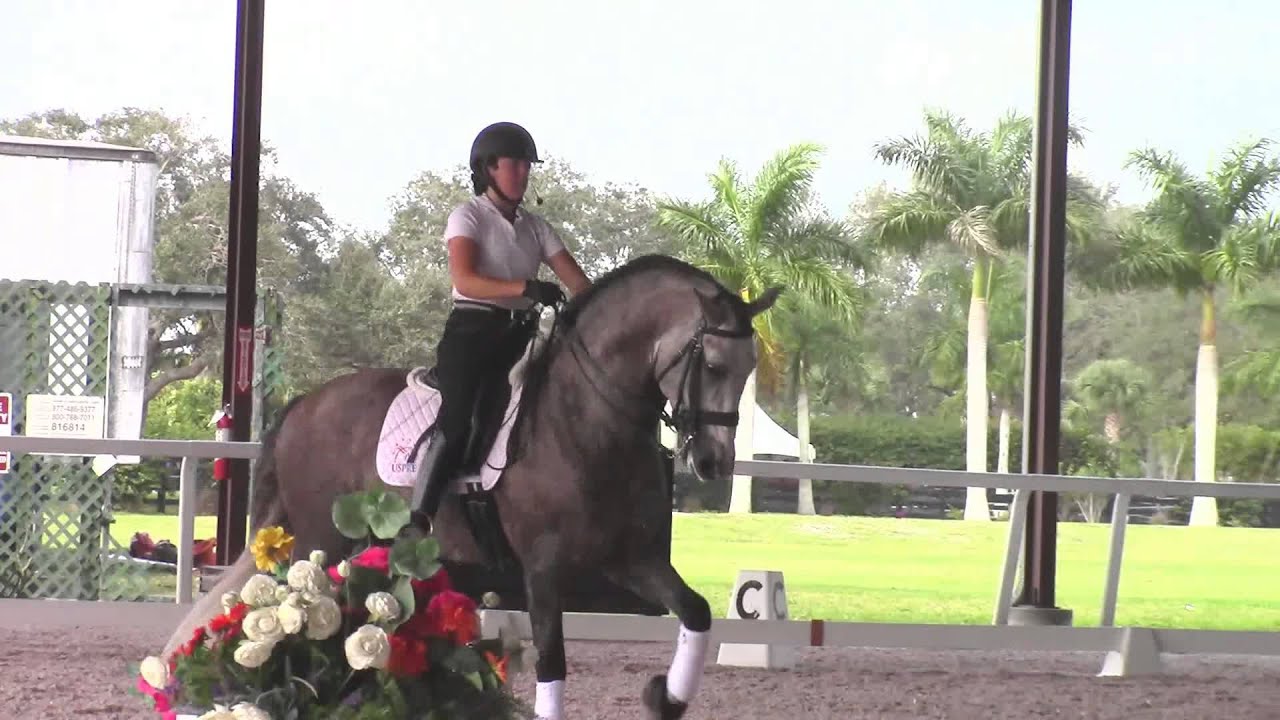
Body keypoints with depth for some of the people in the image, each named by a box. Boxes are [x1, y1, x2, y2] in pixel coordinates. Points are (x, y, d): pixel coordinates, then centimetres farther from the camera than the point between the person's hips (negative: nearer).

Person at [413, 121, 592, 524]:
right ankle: (417, 522, -26)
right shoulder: (469, 217, 0)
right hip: (473, 330, -6)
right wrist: (526, 288, -29)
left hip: (519, 334, 6)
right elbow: (464, 280, -17)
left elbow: (576, 281, 9)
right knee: (457, 421, -23)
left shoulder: (535, 226, 17)